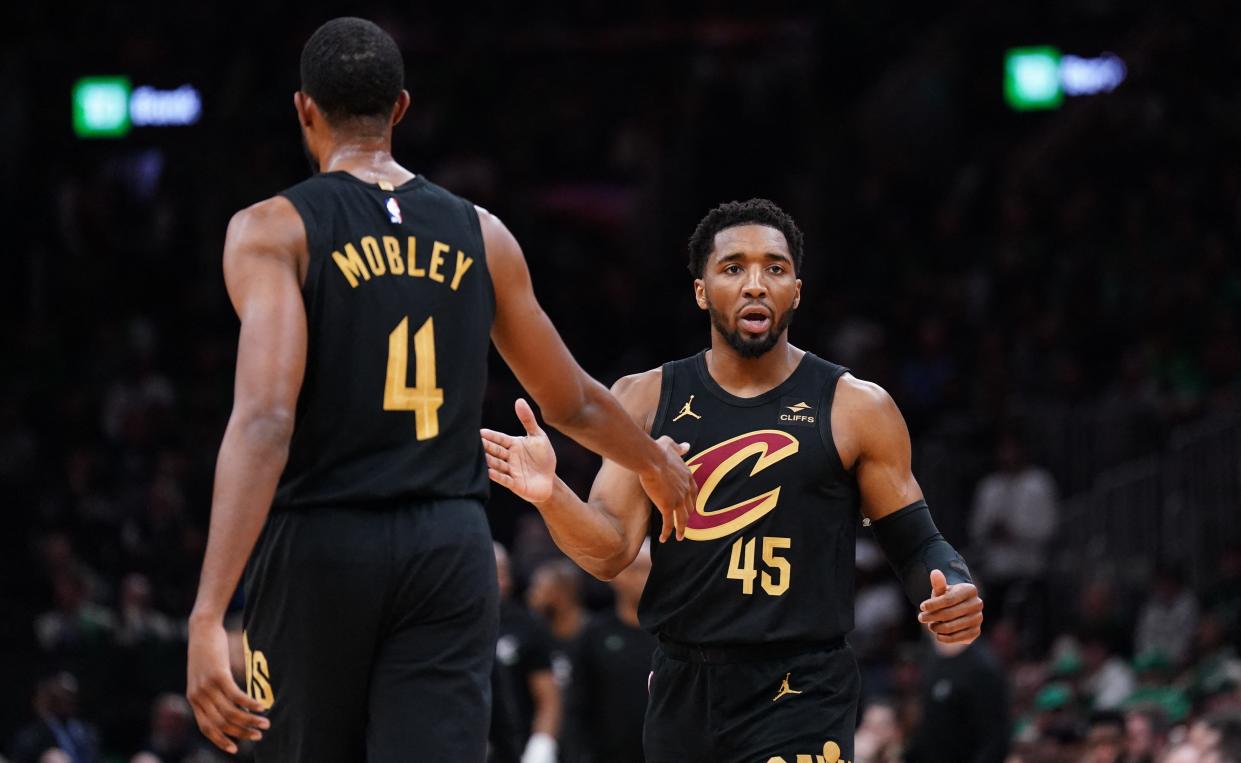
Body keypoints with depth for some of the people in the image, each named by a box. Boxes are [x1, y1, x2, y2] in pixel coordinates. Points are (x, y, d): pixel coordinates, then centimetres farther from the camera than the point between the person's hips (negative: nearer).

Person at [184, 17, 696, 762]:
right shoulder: (480, 236, 9)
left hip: (319, 546, -2)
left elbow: (266, 421, -18)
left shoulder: (274, 231, -5)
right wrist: (658, 463, 43)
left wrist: (209, 614, -24)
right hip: (451, 548, 2)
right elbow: (575, 404, 20)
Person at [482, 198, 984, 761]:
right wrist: (550, 496, -21)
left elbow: (915, 544, 3)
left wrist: (952, 593, -20)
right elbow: (610, 552, 0)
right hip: (682, 688, 4)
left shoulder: (856, 408, -1)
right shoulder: (646, 399, 5)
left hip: (801, 696, -3)